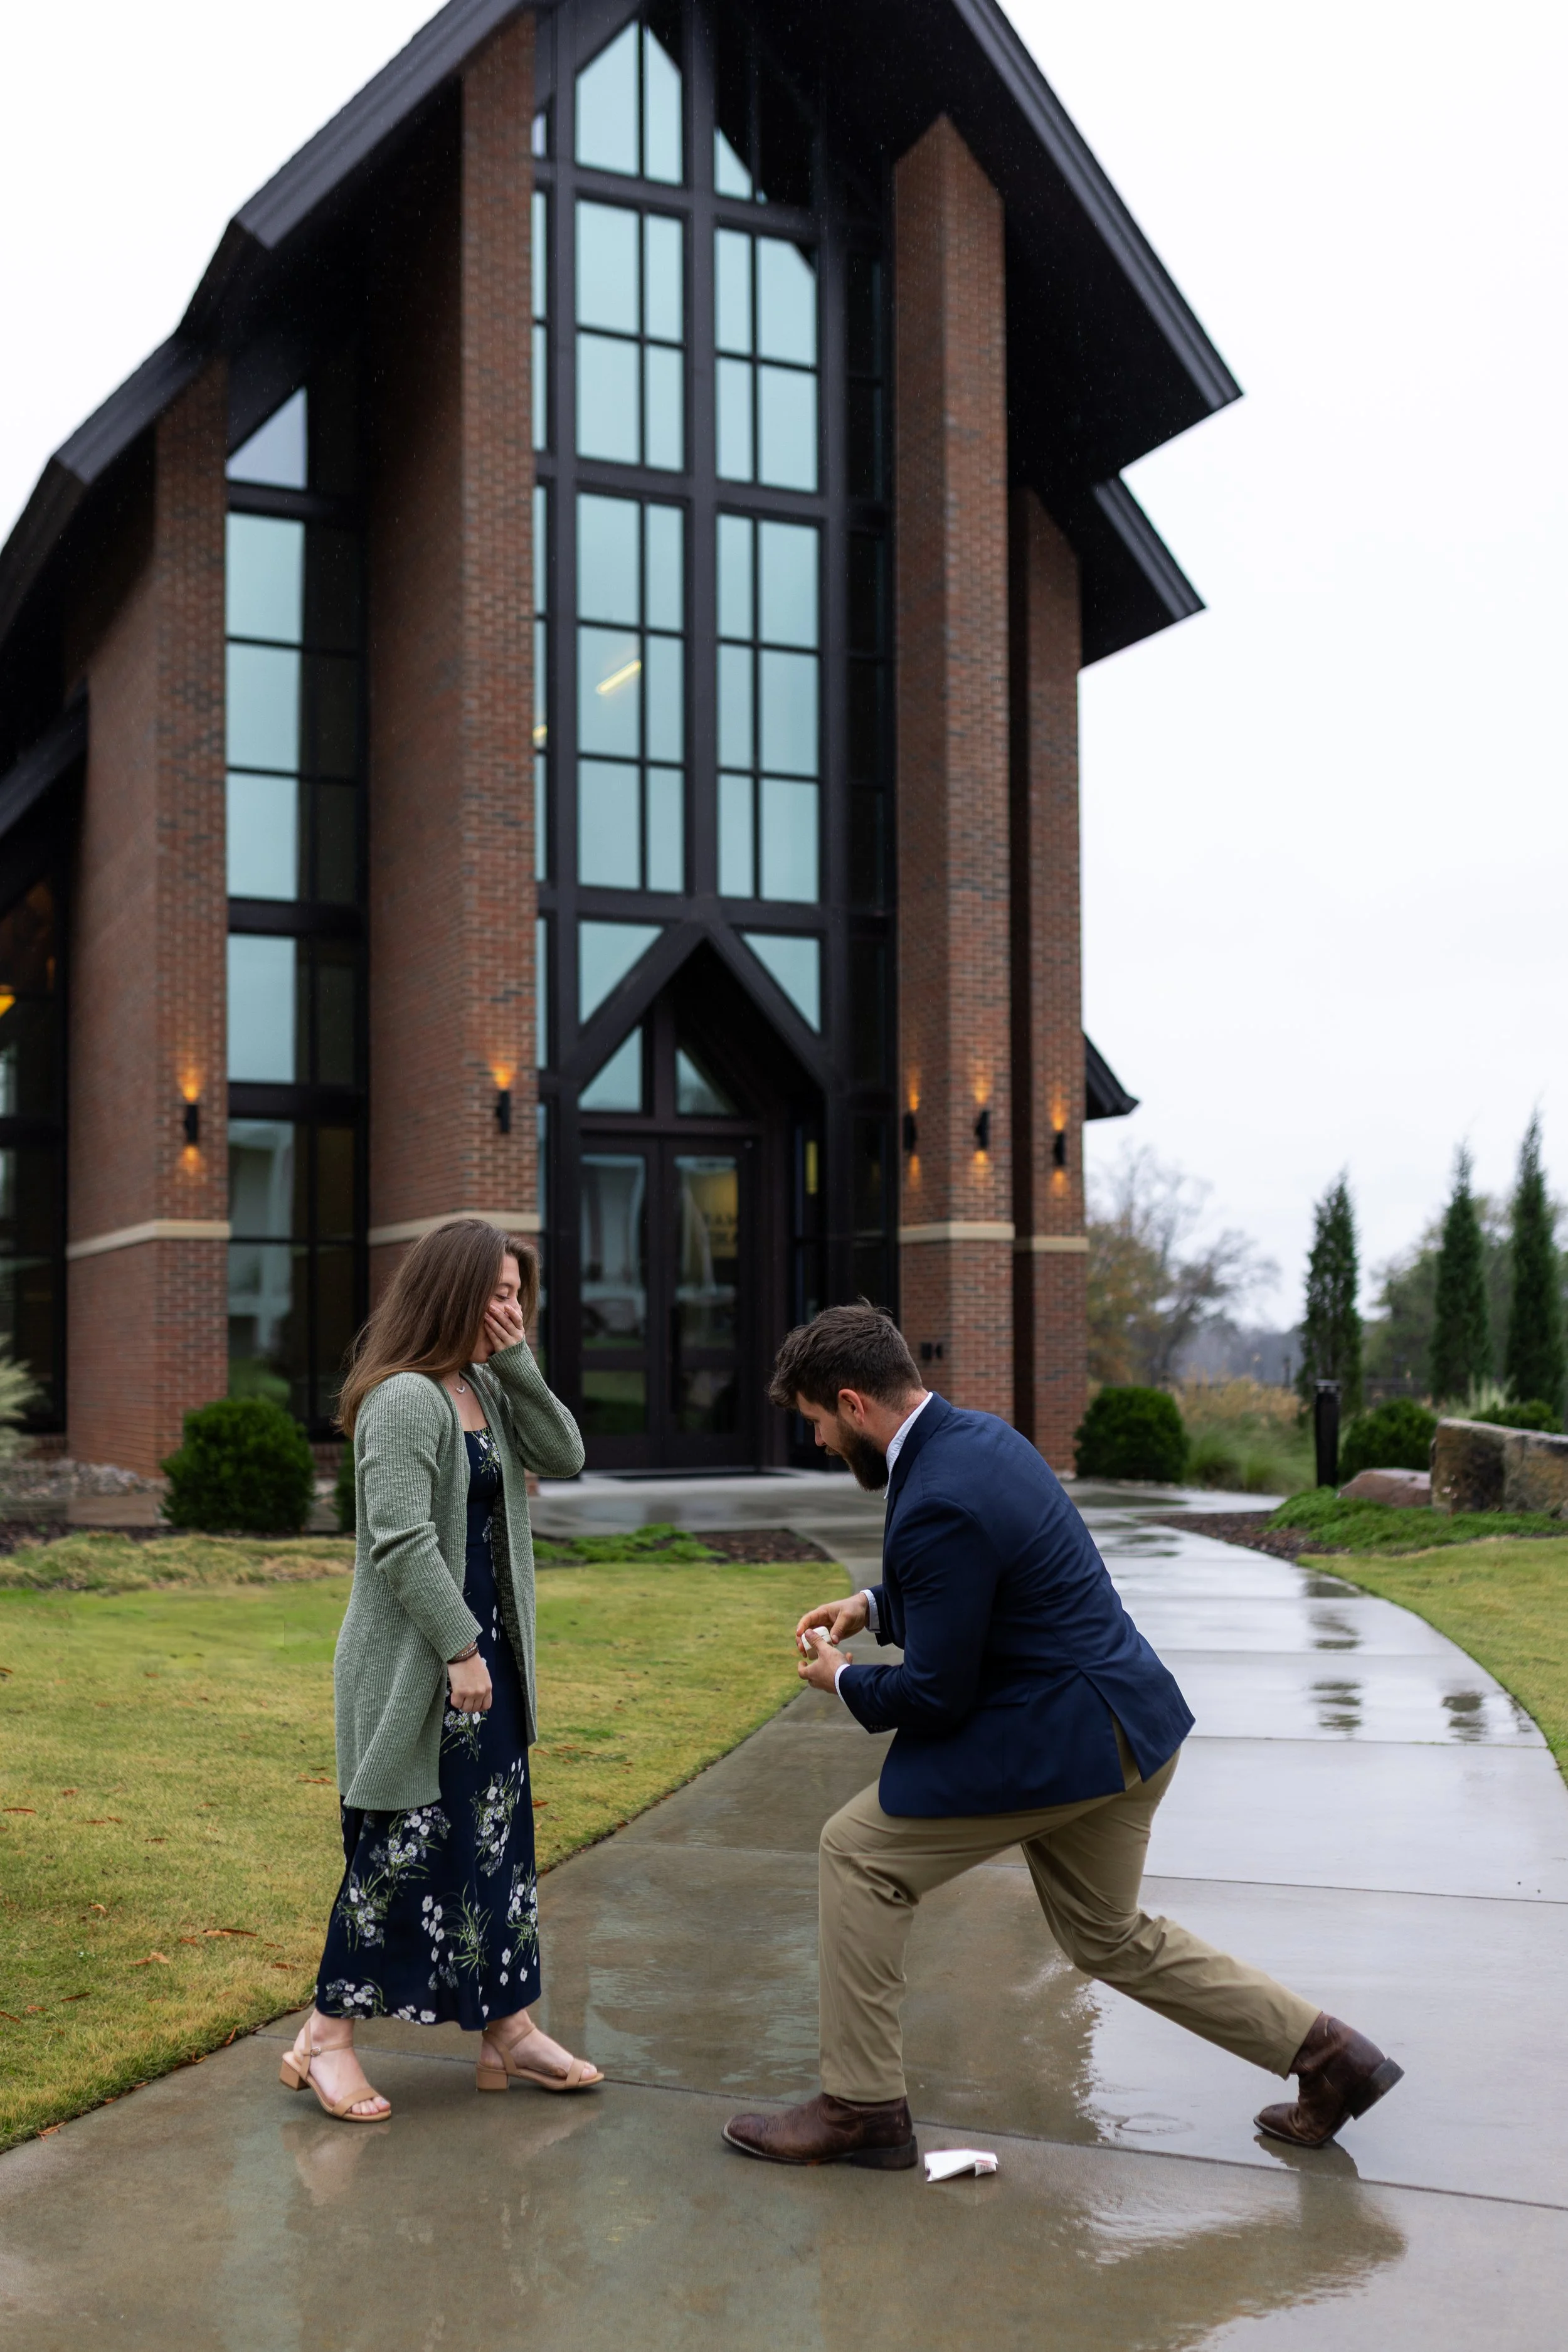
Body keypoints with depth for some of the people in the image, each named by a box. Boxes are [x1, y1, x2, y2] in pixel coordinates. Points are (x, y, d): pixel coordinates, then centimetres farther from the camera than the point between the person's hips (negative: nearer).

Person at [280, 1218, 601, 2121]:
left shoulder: (486, 1390, 10)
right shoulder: (405, 1400, -17)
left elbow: (564, 1456, 5)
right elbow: (401, 1541, -22)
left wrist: (517, 1360, -4)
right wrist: (460, 1649, -21)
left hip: (483, 1653, 9)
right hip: (417, 1666, -9)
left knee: (498, 1837, 13)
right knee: (404, 1846, -2)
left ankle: (510, 2030, 23)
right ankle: (326, 2039, 12)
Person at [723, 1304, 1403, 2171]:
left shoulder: (939, 1504, -25)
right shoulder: (976, 1435, 6)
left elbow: (933, 1698, -19)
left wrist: (843, 1680, -1)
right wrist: (871, 1604, 12)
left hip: (1061, 1737, -10)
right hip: (1127, 1718, 10)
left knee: (858, 1854, -1)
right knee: (1108, 1938, 23)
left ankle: (861, 2106, 9)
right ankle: (1327, 2053, 27)